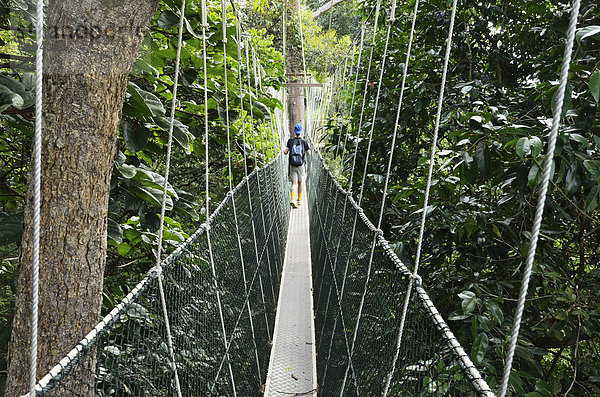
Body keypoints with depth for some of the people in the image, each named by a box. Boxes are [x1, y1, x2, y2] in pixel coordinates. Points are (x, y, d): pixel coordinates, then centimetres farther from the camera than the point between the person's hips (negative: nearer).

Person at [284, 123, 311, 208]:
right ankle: (299, 200, 19)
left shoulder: (290, 141, -2)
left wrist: (284, 149, 16)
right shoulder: (304, 142, -5)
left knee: (293, 183, 1)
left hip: (292, 165, 1)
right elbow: (309, 153, 0)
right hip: (301, 165, -1)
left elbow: (285, 152, -6)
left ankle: (292, 199, -19)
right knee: (300, 182, 14)